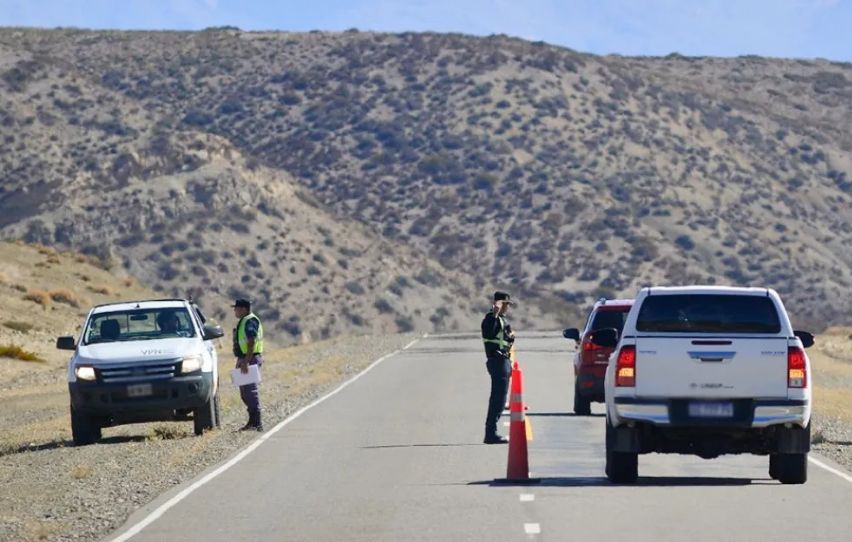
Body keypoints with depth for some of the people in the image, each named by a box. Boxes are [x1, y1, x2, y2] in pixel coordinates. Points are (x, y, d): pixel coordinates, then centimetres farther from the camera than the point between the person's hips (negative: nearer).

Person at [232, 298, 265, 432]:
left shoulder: (250, 321, -15)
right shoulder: (243, 321, 18)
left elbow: (251, 343, -23)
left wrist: (246, 362, -27)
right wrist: (240, 360, 24)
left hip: (250, 359, -11)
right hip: (244, 359, 11)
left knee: (251, 391, -12)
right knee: (245, 392, 14)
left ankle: (256, 423, -13)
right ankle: (253, 421, 19)